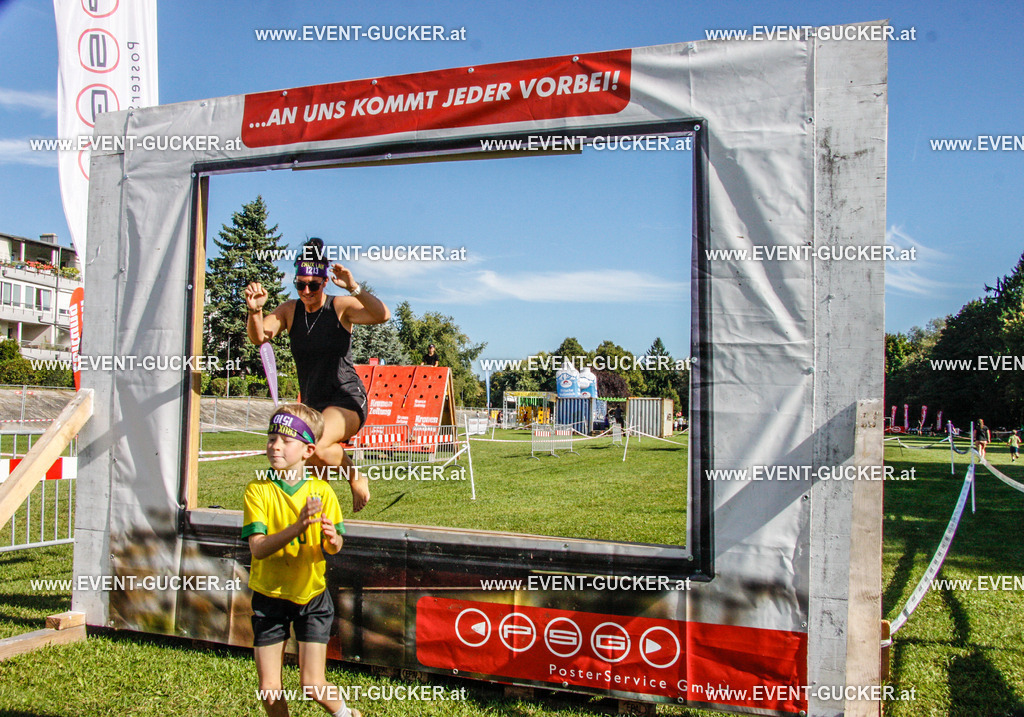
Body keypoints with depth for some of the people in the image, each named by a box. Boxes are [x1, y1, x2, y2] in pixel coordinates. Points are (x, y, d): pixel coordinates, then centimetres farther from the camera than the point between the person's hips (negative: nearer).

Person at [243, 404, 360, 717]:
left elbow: (334, 548, -4)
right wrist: (298, 527, -37)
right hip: (270, 597, 0)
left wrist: (332, 538, -28)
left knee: (313, 685, -1)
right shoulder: (257, 490, -12)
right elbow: (258, 548, -22)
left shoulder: (322, 491, -8)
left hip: (312, 596, 0)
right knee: (269, 691, 2)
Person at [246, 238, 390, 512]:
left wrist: (353, 288, -36)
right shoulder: (290, 311, 4)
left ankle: (355, 477, -4)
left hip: (347, 398, -5)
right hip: (312, 404, 6)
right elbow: (259, 337, -9)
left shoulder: (340, 307, -8)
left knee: (316, 447, -31)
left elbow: (382, 315, -24)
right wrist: (255, 311, -29)